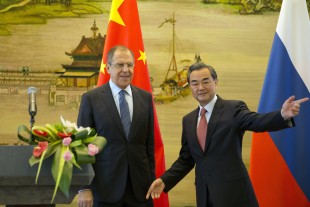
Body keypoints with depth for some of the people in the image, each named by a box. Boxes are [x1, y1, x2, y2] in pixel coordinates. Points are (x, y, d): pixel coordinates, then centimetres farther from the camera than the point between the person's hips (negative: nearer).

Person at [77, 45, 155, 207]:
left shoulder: (145, 97, 7)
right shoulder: (91, 99, -3)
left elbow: (150, 143, 10)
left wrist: (152, 179, 8)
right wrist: (84, 188, -7)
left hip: (140, 186, 3)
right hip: (106, 187, -3)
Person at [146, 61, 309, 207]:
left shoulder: (234, 108, -4)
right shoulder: (188, 120, 12)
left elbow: (258, 122, -22)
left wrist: (283, 115, -41)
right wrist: (165, 180, 3)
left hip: (232, 192, -5)